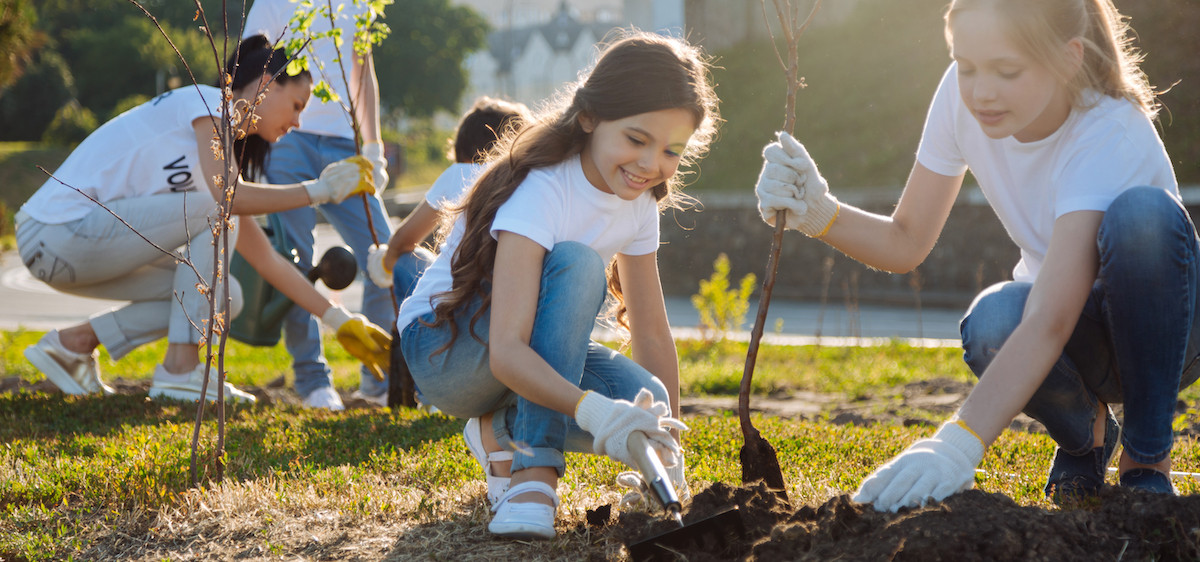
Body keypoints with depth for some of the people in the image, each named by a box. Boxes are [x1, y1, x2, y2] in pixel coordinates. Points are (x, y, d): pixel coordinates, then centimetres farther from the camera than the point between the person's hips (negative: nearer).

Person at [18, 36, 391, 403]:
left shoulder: (229, 149, 18)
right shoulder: (207, 102, -7)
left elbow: (267, 259, 18)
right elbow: (227, 196, -25)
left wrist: (340, 321, 14)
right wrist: (319, 190, -15)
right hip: (57, 231, -9)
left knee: (223, 299, 5)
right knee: (217, 214, -16)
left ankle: (74, 343, 10)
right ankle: (180, 370, -13)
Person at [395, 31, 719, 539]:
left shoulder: (638, 203, -5)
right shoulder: (540, 191, -29)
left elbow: (651, 334, 1)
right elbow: (507, 352, -40)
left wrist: (669, 454, -5)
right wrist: (593, 410, -55)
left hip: (530, 358, 7)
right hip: (442, 347, -7)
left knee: (645, 408, -23)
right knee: (575, 263, -34)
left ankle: (503, 429, 4)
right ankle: (534, 469, -30)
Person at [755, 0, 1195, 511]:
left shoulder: (1110, 136, -32)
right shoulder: (962, 96, -15)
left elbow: (1048, 324, -43)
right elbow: (906, 243, -7)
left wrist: (957, 445, -55)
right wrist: (818, 212, -28)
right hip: (1082, 343, 4)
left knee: (1142, 212, -36)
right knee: (994, 324, -34)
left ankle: (1147, 457, -17)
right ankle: (1084, 431, 2)